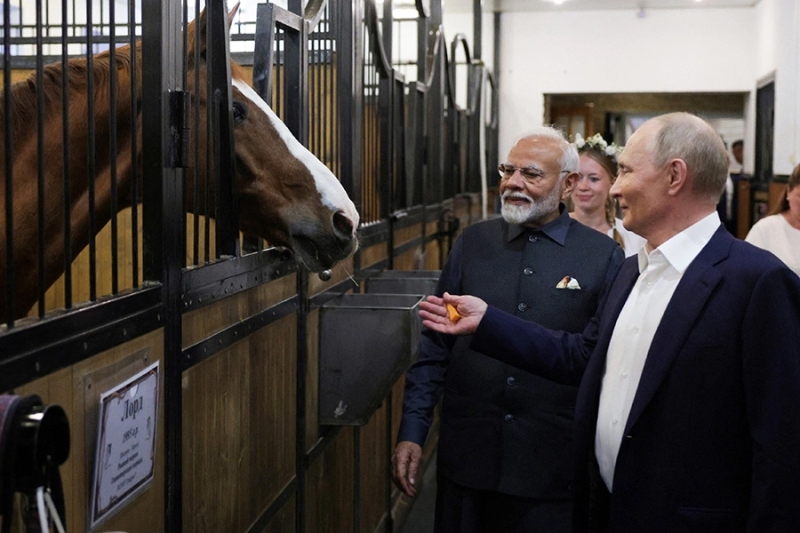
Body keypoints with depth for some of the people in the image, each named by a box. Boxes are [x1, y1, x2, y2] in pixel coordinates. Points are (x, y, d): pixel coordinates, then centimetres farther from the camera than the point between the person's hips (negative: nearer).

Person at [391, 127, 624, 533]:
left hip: (553, 468, -2)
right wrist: (412, 432, 2)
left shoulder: (604, 257, -4)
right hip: (465, 458, 3)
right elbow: (435, 346, 6)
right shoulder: (472, 243, 4)